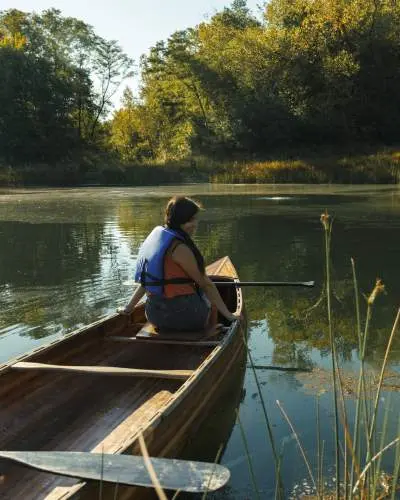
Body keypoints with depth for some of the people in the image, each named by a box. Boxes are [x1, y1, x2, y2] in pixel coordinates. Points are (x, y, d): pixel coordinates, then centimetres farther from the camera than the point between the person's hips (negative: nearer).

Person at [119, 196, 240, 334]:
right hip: (180, 314, -7)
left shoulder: (156, 234, 5)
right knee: (211, 300, 26)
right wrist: (227, 314, -7)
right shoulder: (180, 248, -20)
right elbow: (205, 284, -14)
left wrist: (128, 308, 20)